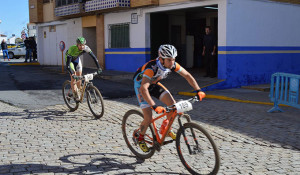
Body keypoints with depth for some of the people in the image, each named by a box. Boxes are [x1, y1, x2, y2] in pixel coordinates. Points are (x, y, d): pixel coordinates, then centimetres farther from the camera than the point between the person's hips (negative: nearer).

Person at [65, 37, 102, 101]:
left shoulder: (86, 48, -30)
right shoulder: (72, 49, -40)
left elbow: (94, 57, -24)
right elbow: (67, 64, -43)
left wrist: (98, 67, -32)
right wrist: (72, 74, -53)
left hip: (77, 59, 4)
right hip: (69, 60, -4)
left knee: (79, 76, 0)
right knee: (73, 77, -16)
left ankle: (78, 91, 20)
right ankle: (75, 95, -8)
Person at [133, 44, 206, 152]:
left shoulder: (173, 65, -22)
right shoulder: (152, 68, -39)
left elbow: (187, 75, -10)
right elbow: (143, 89, -48)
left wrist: (198, 91, -20)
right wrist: (154, 106, -56)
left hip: (154, 84, 6)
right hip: (141, 85, -5)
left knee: (173, 105, -14)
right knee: (148, 118, -15)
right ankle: (140, 138, 13)